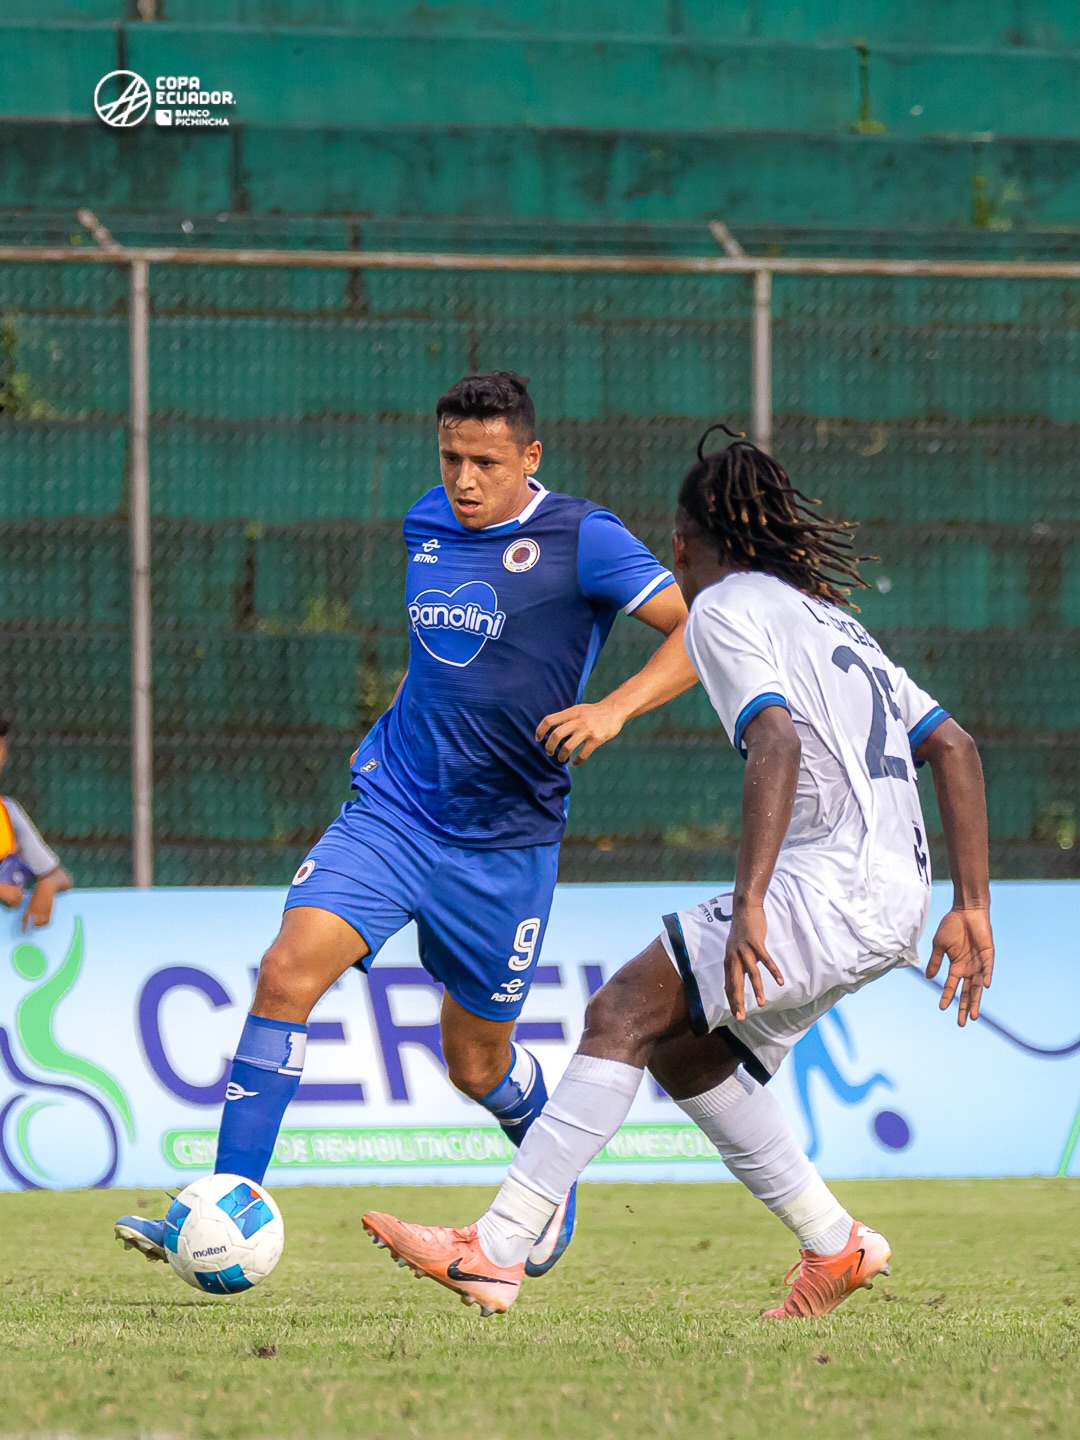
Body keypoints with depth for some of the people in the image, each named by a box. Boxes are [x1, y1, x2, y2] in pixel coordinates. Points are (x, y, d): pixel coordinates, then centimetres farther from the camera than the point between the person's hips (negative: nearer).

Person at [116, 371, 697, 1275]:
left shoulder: (580, 539, -11)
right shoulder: (428, 525, 7)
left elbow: (702, 631, -16)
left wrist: (616, 707, -29)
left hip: (503, 841, -4)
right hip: (392, 806, 4)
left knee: (477, 1062, 9)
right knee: (289, 971, -19)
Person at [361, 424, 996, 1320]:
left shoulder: (725, 609, -1)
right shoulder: (832, 619, 26)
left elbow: (778, 743, -19)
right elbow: (955, 749, 22)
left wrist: (748, 905, -27)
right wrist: (971, 908, 20)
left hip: (829, 879, -9)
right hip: (893, 898, 9)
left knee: (624, 1013, -13)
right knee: (681, 1045, 19)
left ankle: (497, 1254, -21)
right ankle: (835, 1247, 22)